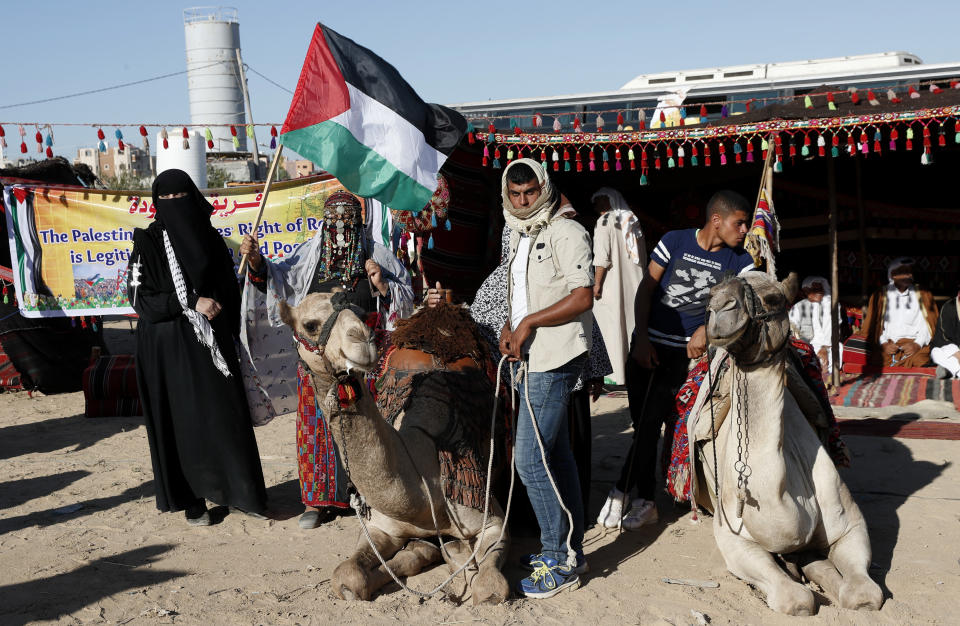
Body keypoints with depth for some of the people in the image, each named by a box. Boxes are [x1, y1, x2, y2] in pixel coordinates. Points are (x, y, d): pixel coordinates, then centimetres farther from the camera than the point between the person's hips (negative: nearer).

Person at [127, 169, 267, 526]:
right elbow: (140, 296, -10)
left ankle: (238, 491, 13)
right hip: (168, 347, -2)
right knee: (181, 420, 3)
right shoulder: (148, 241, -3)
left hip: (211, 343, 3)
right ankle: (191, 500, 15)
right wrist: (192, 302, -17)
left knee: (226, 415, 2)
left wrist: (232, 334, 5)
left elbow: (229, 292, 11)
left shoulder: (210, 237, 6)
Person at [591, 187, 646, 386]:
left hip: (612, 284, -7)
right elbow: (643, 256, 17)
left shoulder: (605, 221, -7)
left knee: (614, 327, -2)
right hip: (634, 283, 7)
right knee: (632, 324, 12)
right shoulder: (632, 221, 14)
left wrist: (597, 283, -11)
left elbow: (602, 257, -15)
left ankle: (619, 375, -1)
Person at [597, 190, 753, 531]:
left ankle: (620, 491, 5)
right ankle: (645, 502, 16)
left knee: (650, 422, -10)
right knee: (642, 424, 4)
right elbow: (646, 289, 0)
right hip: (647, 344, 1)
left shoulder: (740, 261, 1)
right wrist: (642, 338, -6)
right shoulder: (674, 241, -1)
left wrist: (705, 329, -21)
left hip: (684, 351, -1)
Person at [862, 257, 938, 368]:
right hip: (889, 345, 0)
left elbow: (930, 325, 8)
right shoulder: (880, 296, 15)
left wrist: (918, 344, -9)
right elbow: (872, 326, 11)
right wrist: (883, 344, -7)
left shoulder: (923, 295, 16)